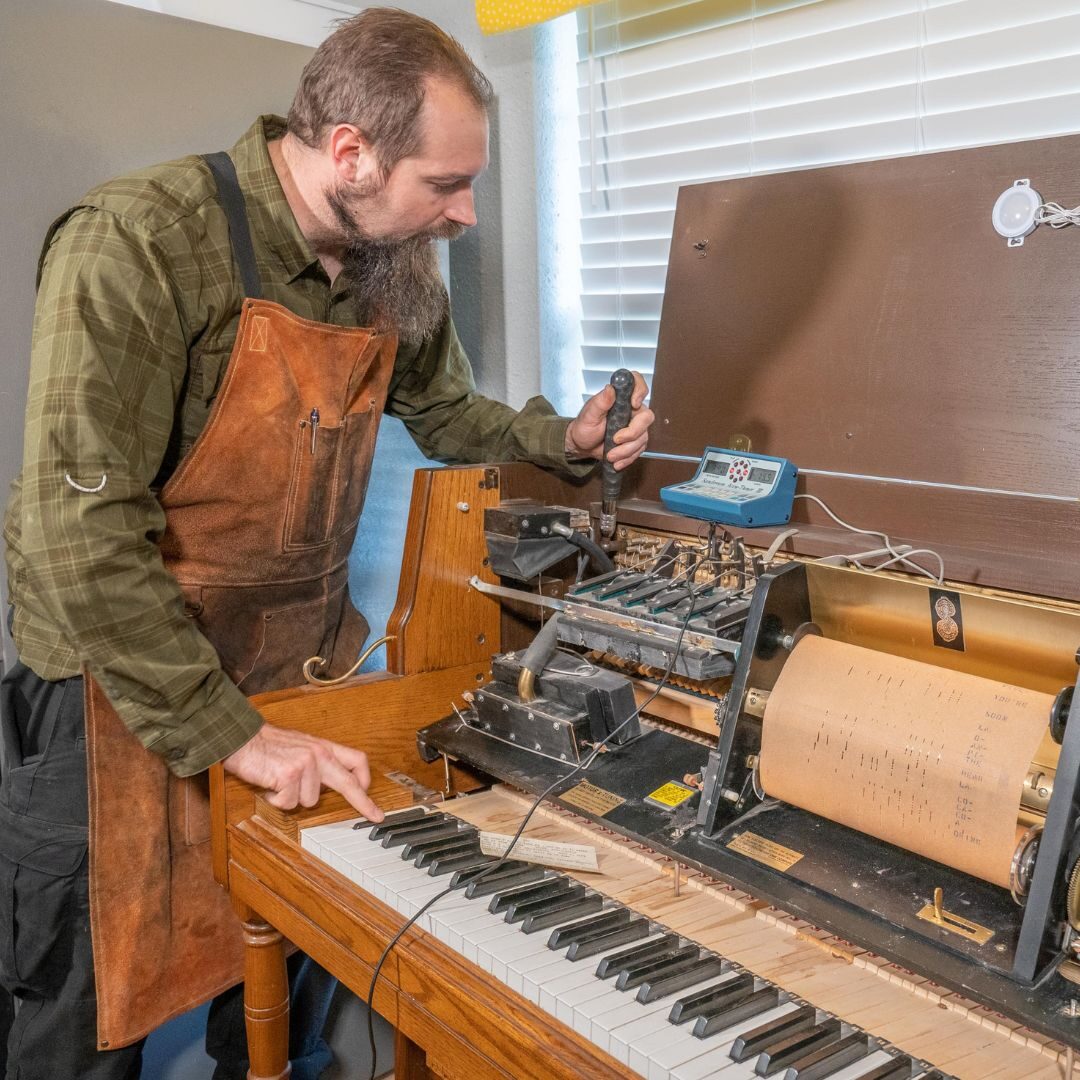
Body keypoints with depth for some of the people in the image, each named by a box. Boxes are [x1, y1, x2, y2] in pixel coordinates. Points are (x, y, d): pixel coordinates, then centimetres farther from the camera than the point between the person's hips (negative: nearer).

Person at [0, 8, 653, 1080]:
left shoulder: (396, 269, -1)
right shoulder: (139, 243, -23)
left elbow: (444, 413, 16)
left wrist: (565, 438, -2)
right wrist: (228, 734, -24)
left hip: (301, 667, 6)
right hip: (128, 687, -5)